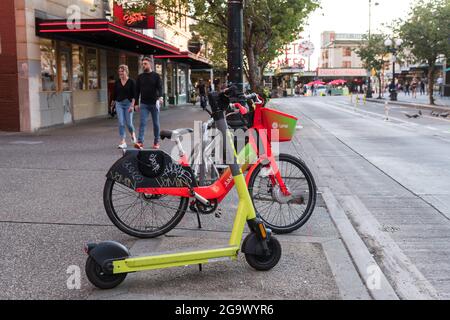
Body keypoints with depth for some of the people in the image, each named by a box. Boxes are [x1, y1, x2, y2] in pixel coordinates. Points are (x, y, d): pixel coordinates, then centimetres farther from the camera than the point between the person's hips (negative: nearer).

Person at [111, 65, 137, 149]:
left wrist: (132, 105, -14)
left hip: (128, 103, -3)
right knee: (121, 123, -4)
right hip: (119, 104, 3)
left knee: (128, 123, 2)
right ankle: (123, 142, -3)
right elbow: (114, 94, 14)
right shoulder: (117, 82, 6)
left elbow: (134, 95, -7)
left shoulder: (131, 82, -4)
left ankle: (133, 134, 35)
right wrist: (112, 105, 17)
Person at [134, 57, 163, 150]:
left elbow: (160, 87, -10)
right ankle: (140, 142, -16)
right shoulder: (140, 77, 8)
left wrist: (160, 97, -30)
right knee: (142, 123, -10)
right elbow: (137, 90, 10)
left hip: (154, 103, -1)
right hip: (144, 104, 1)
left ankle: (156, 142, 17)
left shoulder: (156, 76, 0)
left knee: (156, 123, 7)